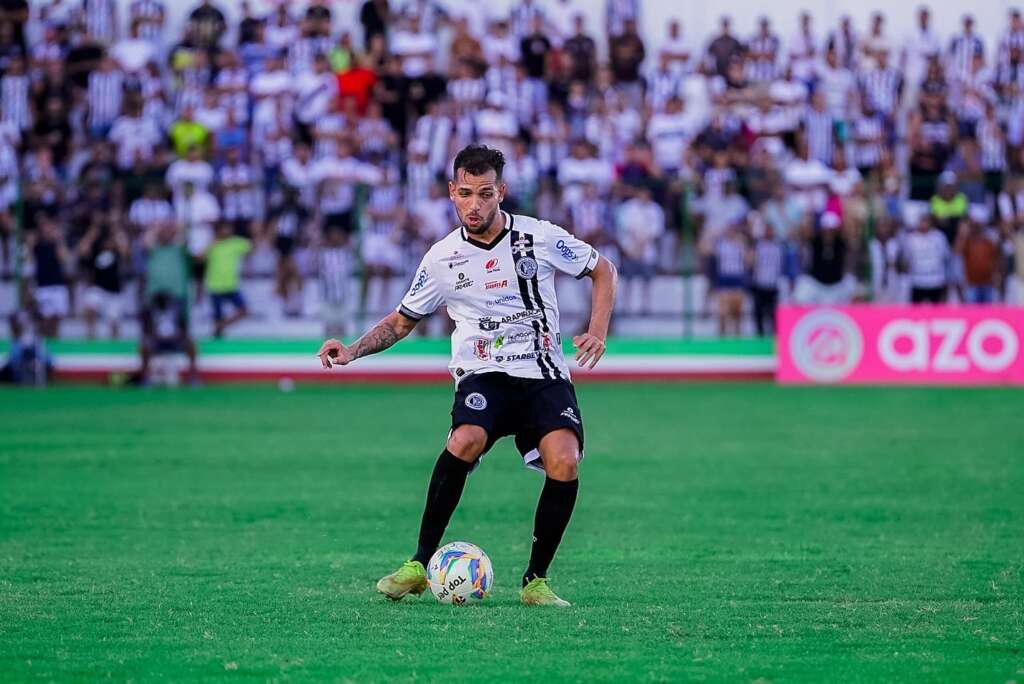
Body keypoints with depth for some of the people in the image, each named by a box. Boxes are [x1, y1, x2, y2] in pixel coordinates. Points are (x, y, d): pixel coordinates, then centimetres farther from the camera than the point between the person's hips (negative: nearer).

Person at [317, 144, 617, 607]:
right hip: (482, 374, 0)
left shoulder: (541, 237, 0)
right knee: (467, 439, -33)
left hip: (544, 376, 0)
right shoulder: (443, 258, 4)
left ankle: (536, 580, -8)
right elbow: (402, 321, 16)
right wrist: (353, 351, 0)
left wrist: (597, 332, -1)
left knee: (564, 462, -26)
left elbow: (602, 270, 14)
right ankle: (420, 564, -21)